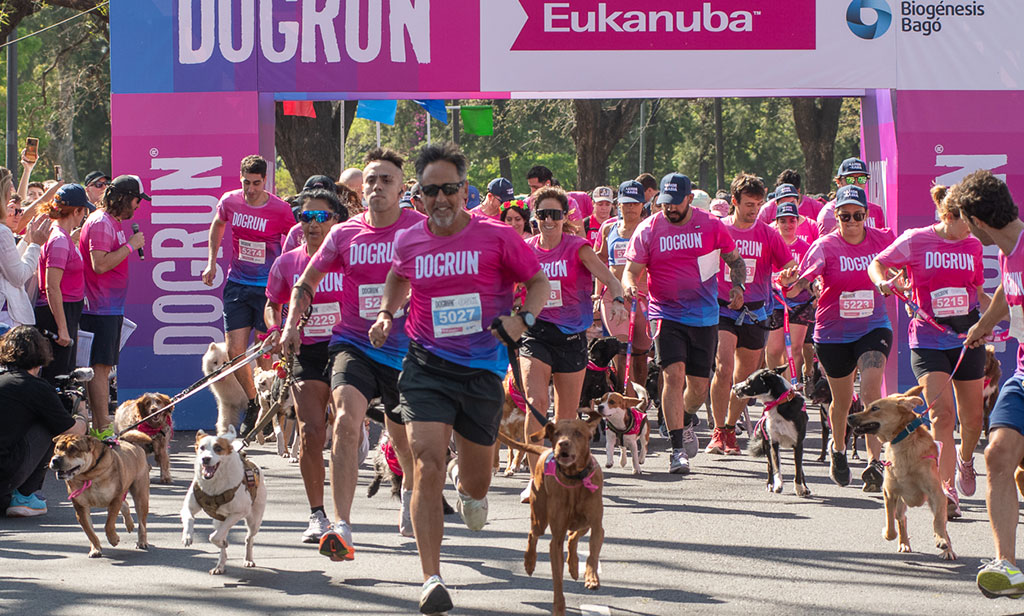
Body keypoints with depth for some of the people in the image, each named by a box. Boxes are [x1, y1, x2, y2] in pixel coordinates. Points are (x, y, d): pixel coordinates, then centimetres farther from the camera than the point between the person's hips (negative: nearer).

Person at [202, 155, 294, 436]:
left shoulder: (280, 210, -12)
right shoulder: (229, 202, -1)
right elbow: (217, 225, 21)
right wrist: (212, 262, 15)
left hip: (269, 288, -4)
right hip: (237, 284, 4)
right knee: (235, 351, -1)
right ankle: (252, 404, 20)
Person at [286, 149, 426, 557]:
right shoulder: (344, 235, 2)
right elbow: (306, 283, 14)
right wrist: (291, 324, 0)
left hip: (404, 350, 0)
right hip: (353, 344, 0)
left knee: (404, 439, 15)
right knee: (346, 420, -25)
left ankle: (410, 494, 53)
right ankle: (342, 528, -31)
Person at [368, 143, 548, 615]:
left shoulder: (496, 237, -6)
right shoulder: (409, 242, 2)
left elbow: (539, 281, 5)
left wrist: (523, 318, -12)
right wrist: (386, 314, 11)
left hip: (483, 368, 0)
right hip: (427, 364, 0)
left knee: (477, 482, 12)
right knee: (426, 465, -18)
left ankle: (466, 482, 54)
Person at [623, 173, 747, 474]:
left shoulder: (711, 226, -1)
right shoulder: (647, 230, -3)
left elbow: (735, 259, 11)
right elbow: (631, 269, -2)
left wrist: (737, 286, -8)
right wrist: (629, 285, -25)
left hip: (705, 316, 2)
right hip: (666, 315, -2)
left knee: (699, 384, 7)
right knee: (673, 374, -18)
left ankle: (687, 421, 41)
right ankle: (678, 448, -16)